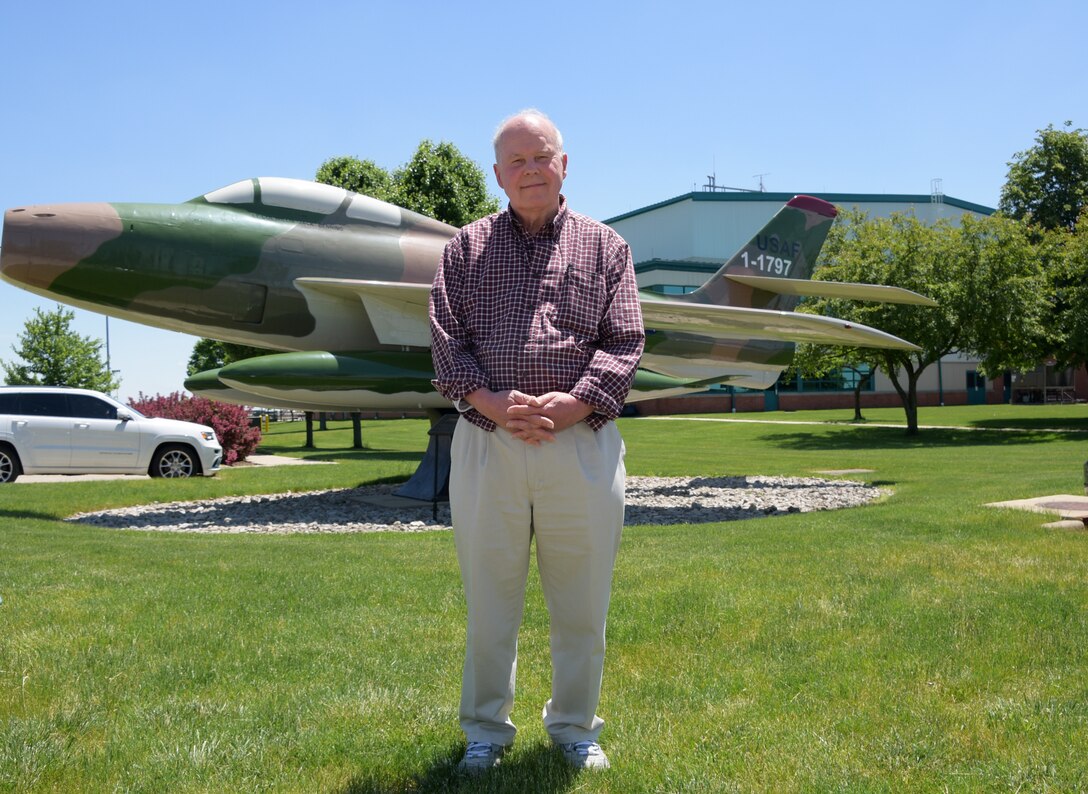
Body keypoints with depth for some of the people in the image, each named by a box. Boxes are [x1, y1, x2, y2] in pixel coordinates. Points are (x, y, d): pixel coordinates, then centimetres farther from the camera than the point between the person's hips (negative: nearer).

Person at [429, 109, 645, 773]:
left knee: (582, 602, 8)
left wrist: (570, 404, -13)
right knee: (489, 599, 8)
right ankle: (486, 729, 24)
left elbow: (624, 341, 2)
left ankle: (576, 726, 27)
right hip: (487, 444, 0)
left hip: (582, 444, 0)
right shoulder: (467, 248, 12)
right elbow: (447, 340, 3)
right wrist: (490, 402, -13)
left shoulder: (604, 247, 11)